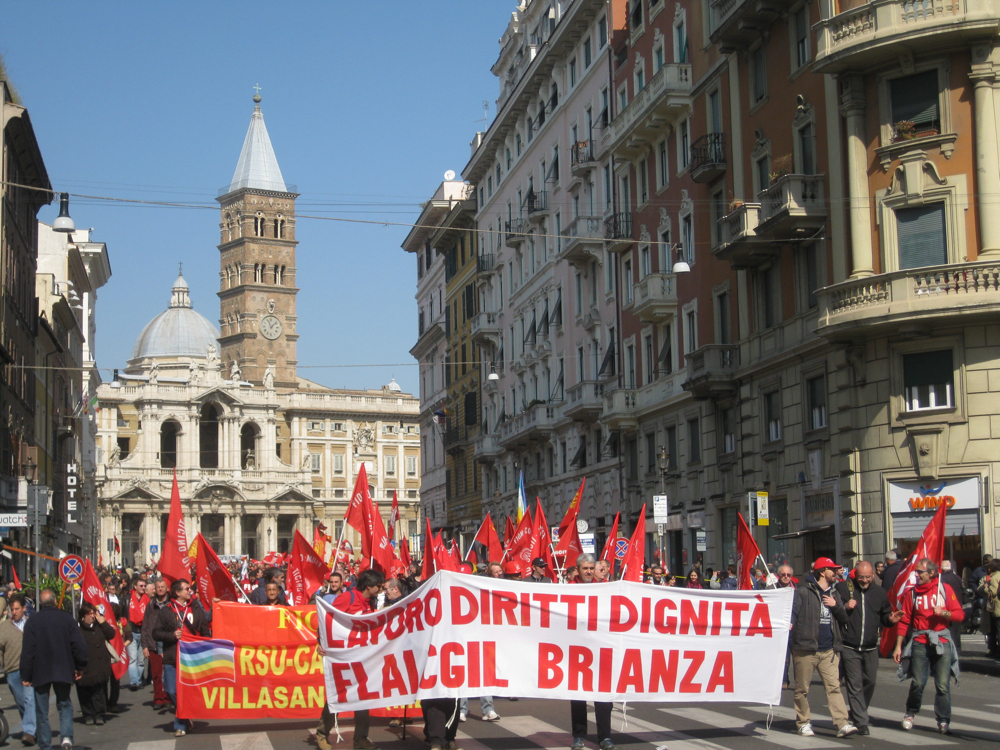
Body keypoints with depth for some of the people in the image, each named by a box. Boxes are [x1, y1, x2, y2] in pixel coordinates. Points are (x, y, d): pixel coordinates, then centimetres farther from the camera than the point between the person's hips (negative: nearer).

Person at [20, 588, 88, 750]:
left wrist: (26, 675, -1)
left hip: (40, 673, -1)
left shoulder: (33, 621, -6)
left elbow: (27, 650, -7)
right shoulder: (67, 618, -2)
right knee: (65, 706, 14)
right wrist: (80, 667, 10)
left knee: (41, 711, 7)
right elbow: (79, 645, -2)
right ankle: (66, 736, -8)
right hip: (63, 670, 1)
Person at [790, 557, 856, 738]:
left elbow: (843, 618, 17)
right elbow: (792, 609, -12)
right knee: (802, 689, 4)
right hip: (806, 648, -5)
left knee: (834, 687, -3)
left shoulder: (833, 593, 16)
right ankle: (804, 723, 16)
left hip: (829, 650, 5)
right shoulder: (803, 591, -5)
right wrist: (789, 623, -32)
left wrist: (835, 606, -2)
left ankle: (843, 724, -7)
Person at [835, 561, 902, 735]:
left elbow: (884, 615, 19)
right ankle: (861, 722, -2)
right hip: (850, 647, -4)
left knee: (870, 682, 11)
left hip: (871, 648, 4)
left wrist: (890, 619, -2)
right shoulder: (843, 588, -2)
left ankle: (858, 713, 32)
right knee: (855, 685, -5)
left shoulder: (879, 592, 9)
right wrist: (844, 607, -17)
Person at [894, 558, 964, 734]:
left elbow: (960, 614, 1)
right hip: (919, 642, 0)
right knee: (918, 683, -4)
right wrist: (898, 646, 2)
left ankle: (943, 721, 7)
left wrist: (944, 613, -18)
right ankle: (910, 713, 19)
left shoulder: (945, 589, 4)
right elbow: (904, 621, 6)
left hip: (942, 642, 0)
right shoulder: (912, 593, 6)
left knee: (943, 685, -4)